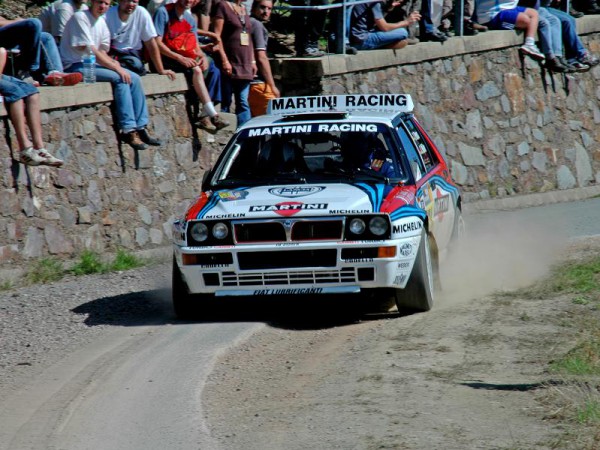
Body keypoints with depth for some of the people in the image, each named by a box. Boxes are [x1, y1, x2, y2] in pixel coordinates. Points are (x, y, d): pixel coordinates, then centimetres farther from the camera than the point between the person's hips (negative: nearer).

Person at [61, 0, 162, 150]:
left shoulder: (101, 22, 13)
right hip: (75, 67, -9)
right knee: (121, 79, -24)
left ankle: (140, 127, -4)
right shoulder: (80, 18, -14)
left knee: (134, 78, -5)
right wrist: (116, 68, -20)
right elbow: (90, 51, -20)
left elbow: (102, 52, 13)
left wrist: (113, 63, -9)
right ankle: (128, 130, -22)